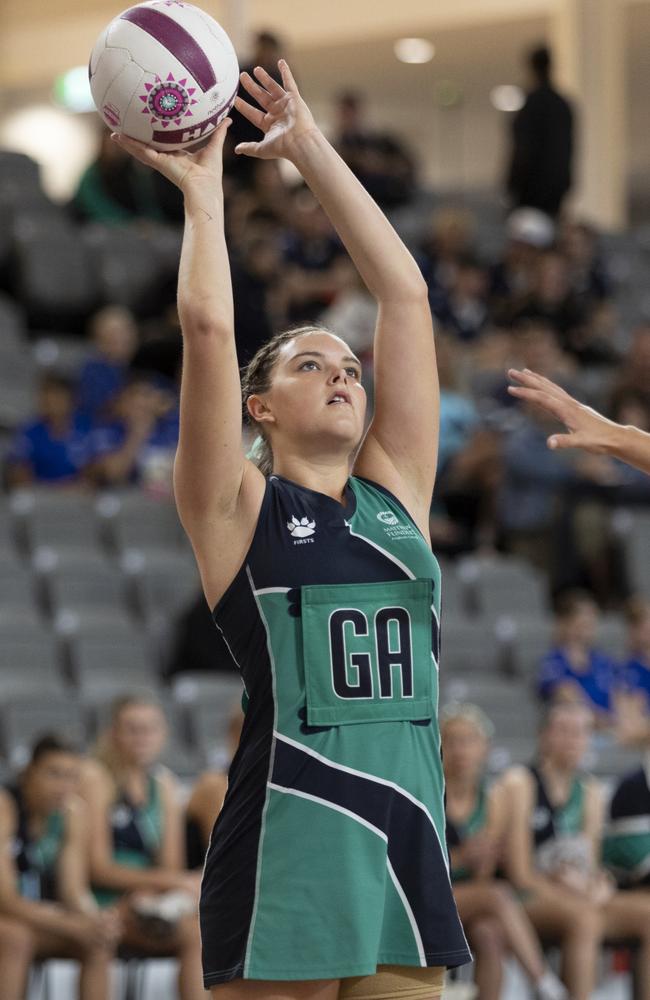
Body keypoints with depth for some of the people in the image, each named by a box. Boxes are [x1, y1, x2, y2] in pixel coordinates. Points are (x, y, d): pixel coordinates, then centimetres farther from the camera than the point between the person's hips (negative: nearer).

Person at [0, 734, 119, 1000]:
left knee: (100, 941, -19)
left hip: (39, 915, 6)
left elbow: (73, 890, -4)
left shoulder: (72, 811, -4)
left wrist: (95, 921, -27)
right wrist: (73, 925, -37)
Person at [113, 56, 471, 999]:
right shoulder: (237, 508, 5)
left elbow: (405, 291, 16)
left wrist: (311, 148, 19)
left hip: (407, 840, 5)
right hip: (285, 847, -5)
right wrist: (202, 188, 9)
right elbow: (208, 325, -5)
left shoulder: (395, 491, 16)